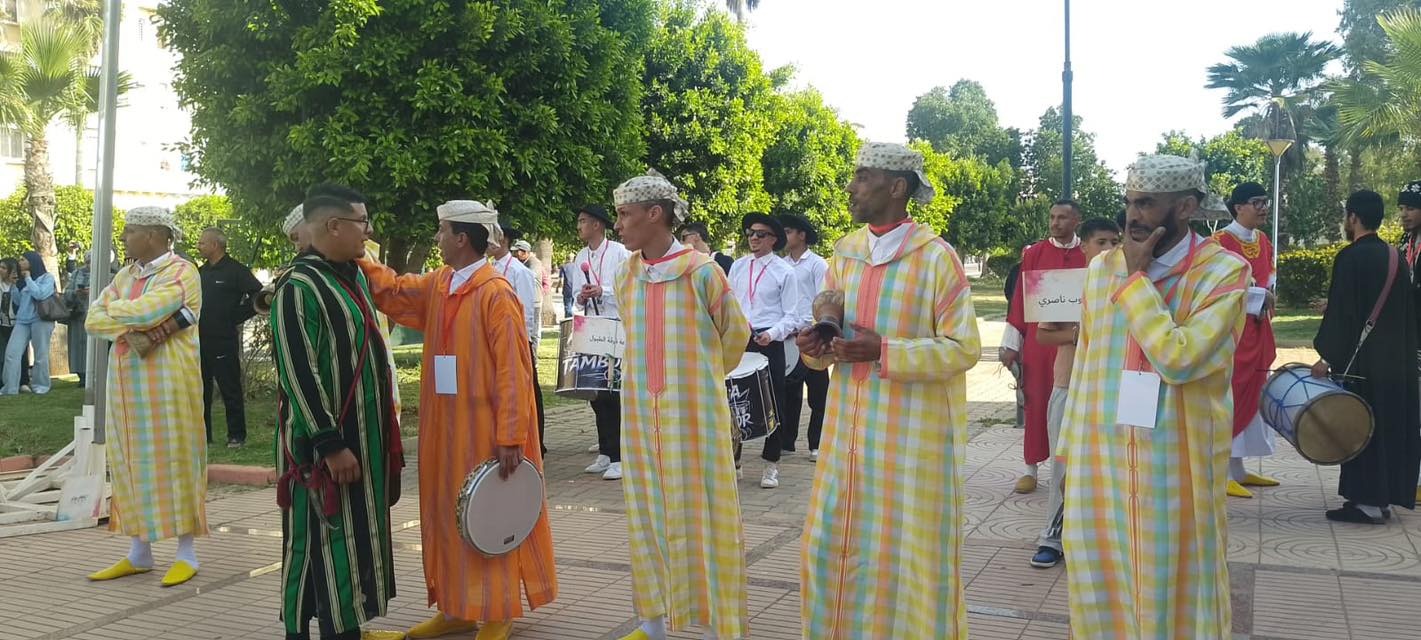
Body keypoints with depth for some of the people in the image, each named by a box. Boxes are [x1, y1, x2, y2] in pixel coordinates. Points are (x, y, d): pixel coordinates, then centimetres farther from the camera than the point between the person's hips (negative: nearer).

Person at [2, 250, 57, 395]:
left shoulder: (47, 277, 1)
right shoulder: (23, 279, 18)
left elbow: (40, 294, -16)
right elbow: (17, 301, 17)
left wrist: (28, 279, -6)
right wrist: (15, 284, 6)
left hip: (40, 320, -6)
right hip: (22, 321, 6)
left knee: (40, 355, -1)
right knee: (11, 352, -5)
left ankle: (41, 385, 12)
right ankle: (10, 387, -4)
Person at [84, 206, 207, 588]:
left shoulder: (181, 272, -8)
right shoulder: (126, 275, 14)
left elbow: (145, 312, -22)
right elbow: (93, 321, 4)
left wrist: (112, 308, -2)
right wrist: (128, 332, -15)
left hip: (168, 380, -7)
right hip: (126, 380, 7)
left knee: (172, 459, -3)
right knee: (131, 460, 8)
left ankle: (187, 553, 5)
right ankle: (139, 553, 17)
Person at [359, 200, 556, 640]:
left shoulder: (496, 293, -17)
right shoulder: (437, 286, 7)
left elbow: (512, 372, -19)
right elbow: (392, 290, 23)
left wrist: (510, 437, -22)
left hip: (484, 427, -8)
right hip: (447, 425, 8)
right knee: (450, 516, 14)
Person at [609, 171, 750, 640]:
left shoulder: (701, 271, -10)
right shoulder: (625, 277, 5)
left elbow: (736, 333, 3)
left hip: (694, 411, -5)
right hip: (642, 411, 5)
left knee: (700, 512, 2)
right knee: (649, 511, 11)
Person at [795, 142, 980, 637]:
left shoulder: (936, 257, -11)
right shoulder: (845, 253, 7)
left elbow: (963, 348, -13)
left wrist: (883, 351, -23)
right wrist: (814, 345, -10)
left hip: (913, 429, -6)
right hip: (850, 424, 6)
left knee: (908, 550, 5)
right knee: (837, 541, 11)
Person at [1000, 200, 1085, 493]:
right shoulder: (1033, 253, 3)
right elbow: (1020, 298, 3)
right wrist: (1011, 343, 0)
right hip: (1038, 340, 0)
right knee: (1036, 401, 3)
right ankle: (1031, 466, 12)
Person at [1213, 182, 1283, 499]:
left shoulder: (1264, 241, 12)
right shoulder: (1220, 241, -13)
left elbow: (1270, 279, 19)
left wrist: (1264, 297, -4)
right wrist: (1258, 296, -14)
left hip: (1258, 328, 8)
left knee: (1252, 395, 10)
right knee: (1229, 396, -7)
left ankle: (1238, 468, 19)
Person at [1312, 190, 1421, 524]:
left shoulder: (1350, 257, -14)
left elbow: (1340, 312, -17)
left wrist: (1327, 357, -12)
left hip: (1361, 360, -8)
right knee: (1390, 425, 12)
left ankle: (1368, 502, 0)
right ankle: (1384, 496, 19)